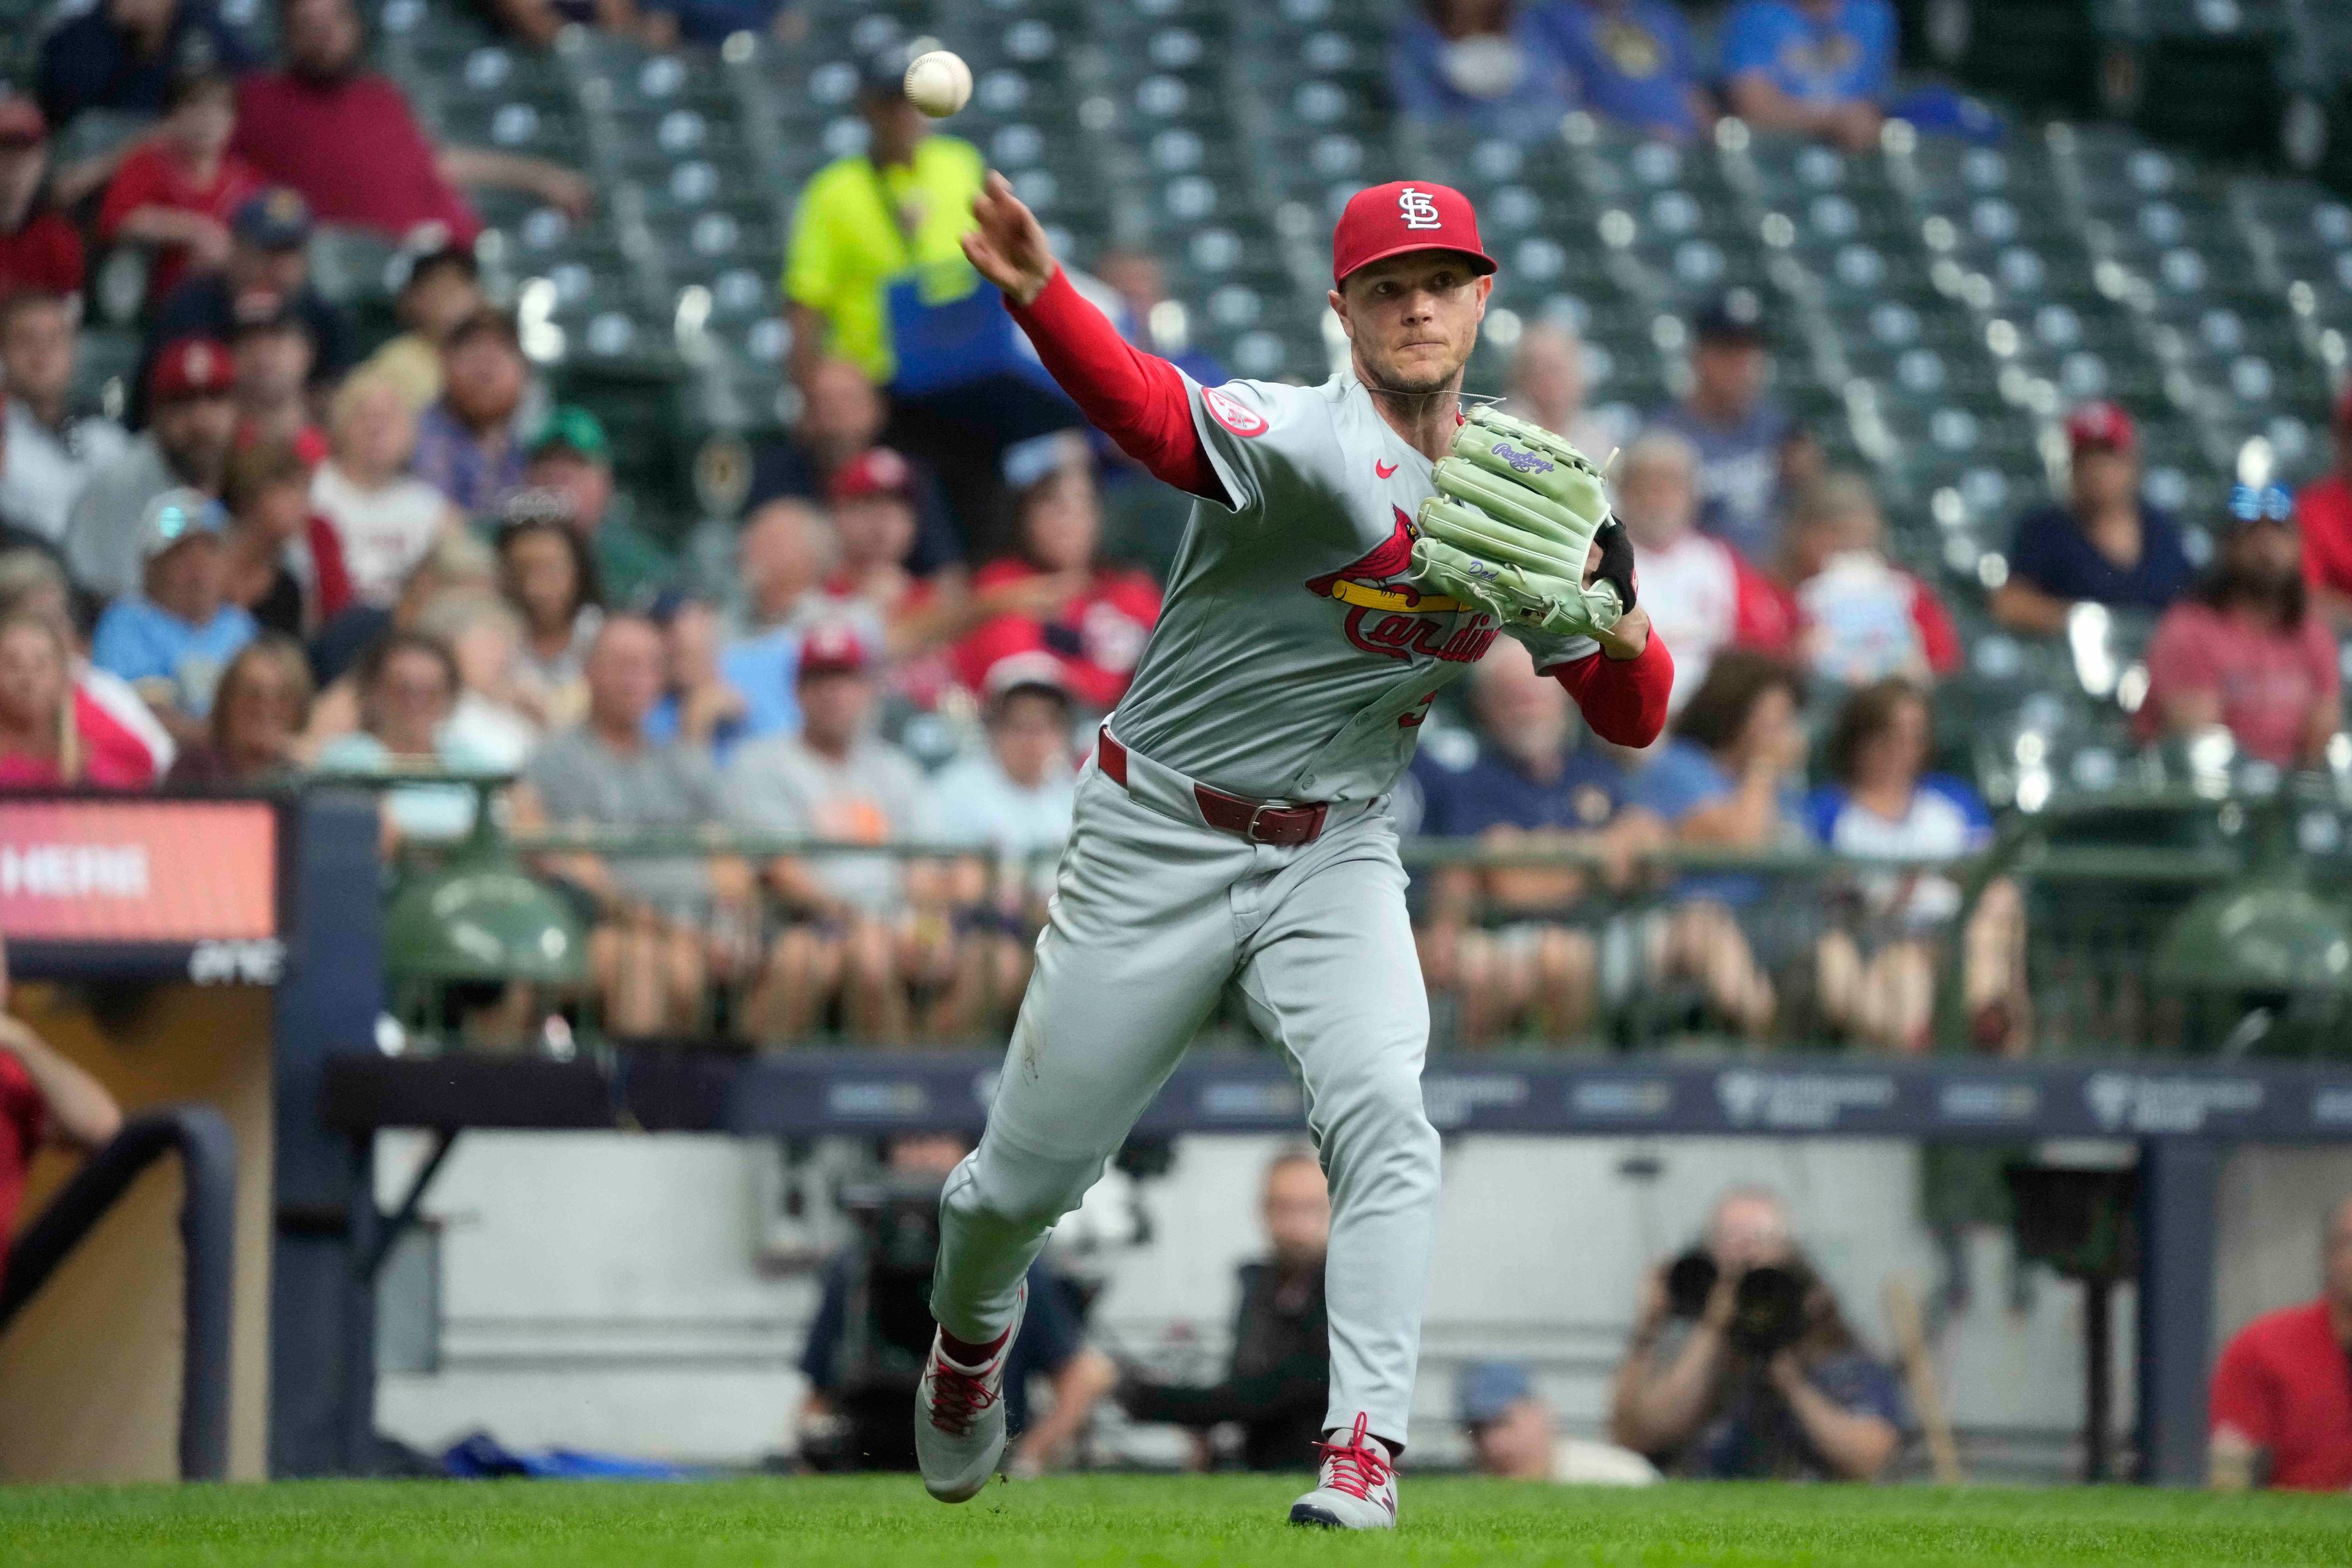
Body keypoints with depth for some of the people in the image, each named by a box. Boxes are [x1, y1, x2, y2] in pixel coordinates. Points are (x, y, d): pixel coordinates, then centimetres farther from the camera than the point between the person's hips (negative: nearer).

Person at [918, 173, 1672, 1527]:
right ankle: (969, 1337, 39)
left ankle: (1364, 1454, -25)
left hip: (1337, 858, 3)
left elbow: (1635, 719, 4)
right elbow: (1153, 412, -38)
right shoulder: (1304, 439, -15)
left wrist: (1618, 606, -20)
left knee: (1383, 1113, -23)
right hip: (1161, 841, -3)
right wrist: (1037, 291, -60)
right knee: (1035, 1173, 6)